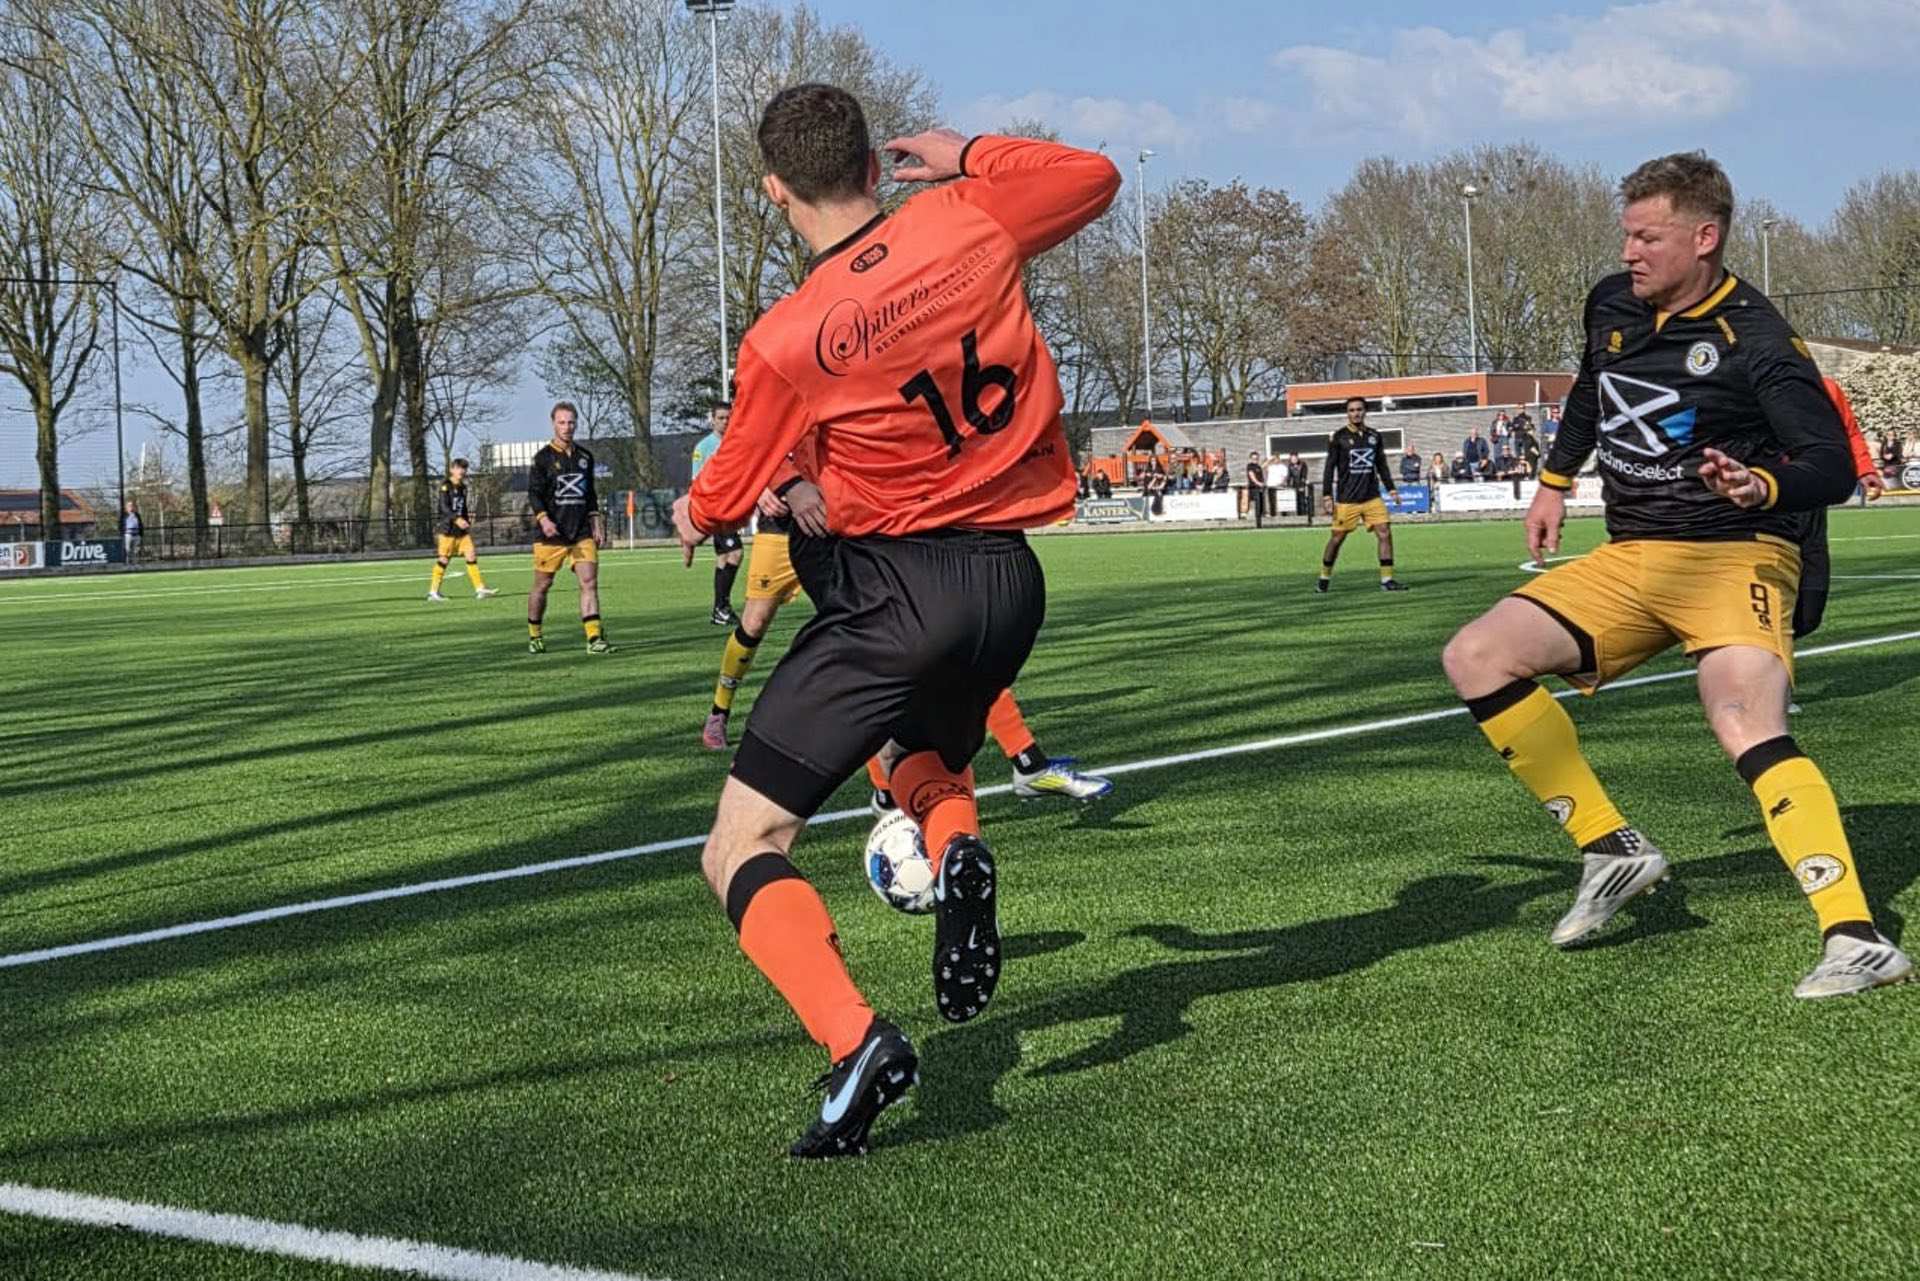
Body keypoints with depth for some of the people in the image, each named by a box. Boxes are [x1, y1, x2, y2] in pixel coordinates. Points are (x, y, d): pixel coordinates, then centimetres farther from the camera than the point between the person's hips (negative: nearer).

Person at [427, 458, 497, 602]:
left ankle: (480, 589, -3)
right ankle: (433, 591, 7)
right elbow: (444, 507, -20)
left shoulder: (463, 487, 15)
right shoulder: (445, 486, -8)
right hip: (447, 529, -6)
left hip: (462, 530, 6)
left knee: (471, 556, -3)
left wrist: (467, 522, 17)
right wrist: (457, 519, -33)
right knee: (443, 559, -1)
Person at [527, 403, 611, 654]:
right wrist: (543, 519, -22)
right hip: (551, 532, -3)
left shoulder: (584, 456, 14)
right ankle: (534, 636, 22)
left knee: (589, 581, -10)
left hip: (582, 532, 3)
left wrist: (596, 523, 15)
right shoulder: (544, 457, -1)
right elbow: (534, 492, -7)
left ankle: (594, 637, -15)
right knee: (542, 584, 5)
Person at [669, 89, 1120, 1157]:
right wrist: (969, 157, 22)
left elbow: (724, 499, 6)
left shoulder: (786, 342, -10)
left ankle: (856, 1040, -23)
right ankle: (958, 847, -1)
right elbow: (1097, 177, 18)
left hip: (896, 587, -5)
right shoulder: (969, 224, -1)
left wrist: (694, 517, 29)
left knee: (742, 854, 1)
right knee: (925, 752, 35)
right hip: (1013, 578, 6)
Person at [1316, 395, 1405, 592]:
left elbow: (1382, 466, 19)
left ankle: (1387, 579, -4)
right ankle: (1324, 578, 20)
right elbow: (1330, 468, -2)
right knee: (1337, 538, 2)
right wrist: (1327, 497, -7)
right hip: (1346, 500, -3)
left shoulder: (1374, 436, 9)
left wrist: (1391, 489, 12)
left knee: (1385, 533, -8)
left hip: (1372, 498, 3)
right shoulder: (1338, 437, -3)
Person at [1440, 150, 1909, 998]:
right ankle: (1612, 851, 1)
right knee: (1475, 658, -5)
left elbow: (1833, 467, -18)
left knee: (1747, 727, -31)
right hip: (1628, 560, 7)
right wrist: (1554, 481, 27)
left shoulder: (1754, 338, -14)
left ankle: (1855, 940, -34)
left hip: (1733, 556, -7)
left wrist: (1763, 489, -37)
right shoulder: (1612, 305, 6)